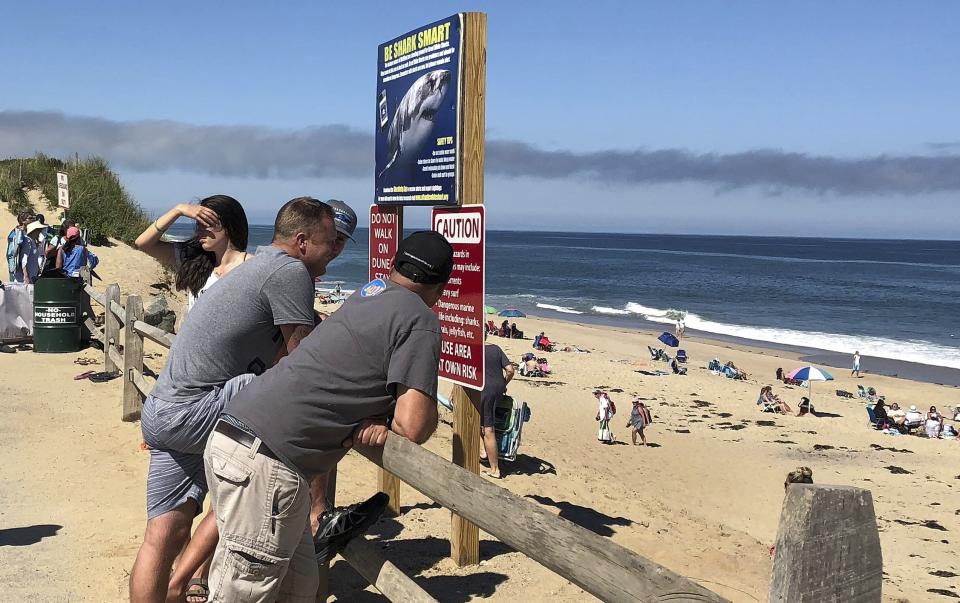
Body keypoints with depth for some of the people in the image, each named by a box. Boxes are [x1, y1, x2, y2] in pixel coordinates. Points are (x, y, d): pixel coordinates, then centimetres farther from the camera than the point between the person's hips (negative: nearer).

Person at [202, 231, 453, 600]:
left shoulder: (368, 293, 18)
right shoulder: (421, 321, -7)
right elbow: (414, 426, -15)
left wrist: (376, 420, 2)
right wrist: (389, 421, 6)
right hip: (263, 462, -9)